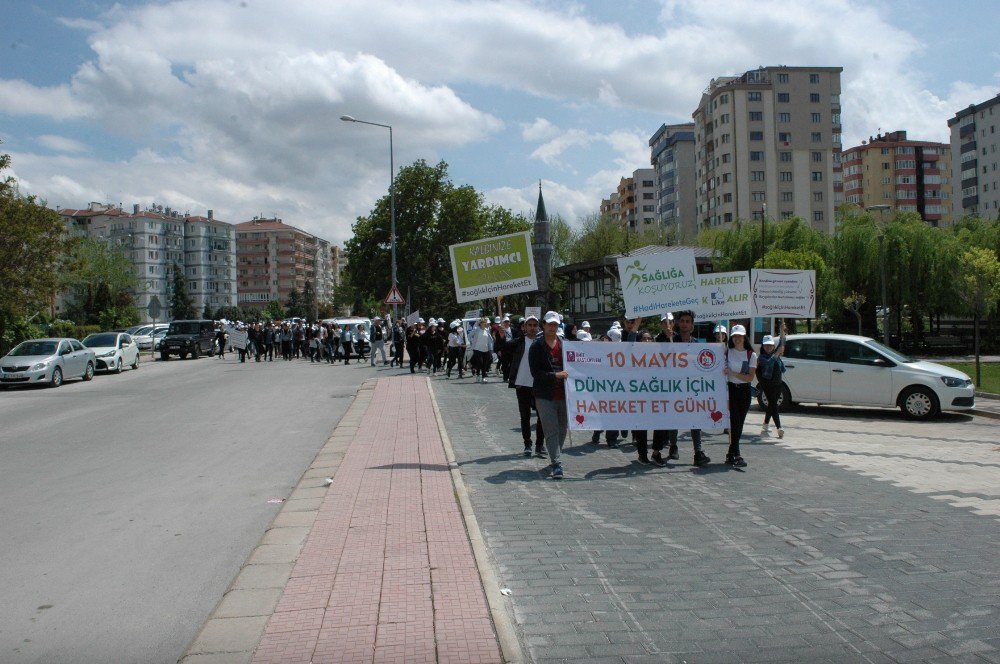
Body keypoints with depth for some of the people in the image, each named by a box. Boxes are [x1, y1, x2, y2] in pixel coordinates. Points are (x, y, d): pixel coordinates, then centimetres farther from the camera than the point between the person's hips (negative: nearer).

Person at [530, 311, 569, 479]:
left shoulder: (564, 344, 10)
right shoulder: (536, 347, -2)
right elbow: (535, 372, -9)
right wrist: (555, 375, -20)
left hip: (563, 394, 4)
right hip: (545, 396, -4)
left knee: (563, 430, 12)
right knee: (551, 431, -7)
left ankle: (555, 459, 29)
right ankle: (557, 464, -7)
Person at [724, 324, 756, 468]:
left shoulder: (751, 355, 3)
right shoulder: (727, 353, 2)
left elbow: (750, 377, -5)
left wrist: (732, 373, -17)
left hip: (745, 391, 2)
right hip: (731, 389, -2)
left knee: (739, 423, 5)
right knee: (735, 422, -11)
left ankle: (731, 454, 15)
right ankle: (735, 456, -15)